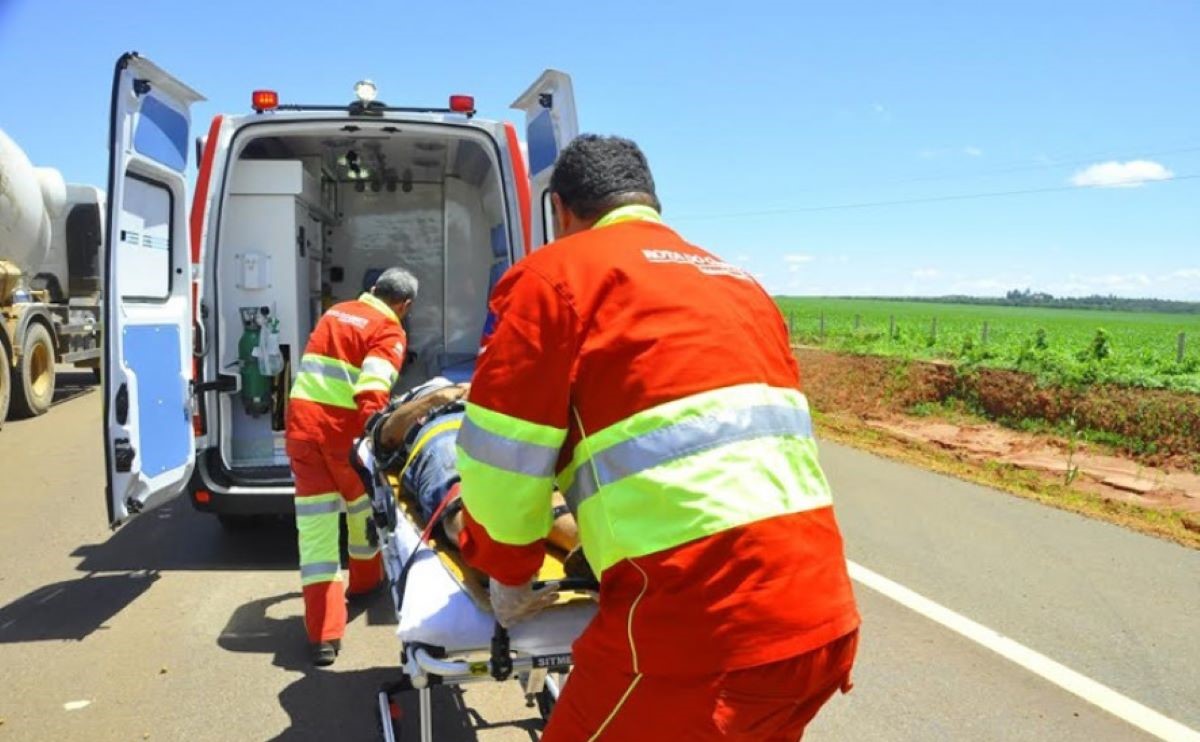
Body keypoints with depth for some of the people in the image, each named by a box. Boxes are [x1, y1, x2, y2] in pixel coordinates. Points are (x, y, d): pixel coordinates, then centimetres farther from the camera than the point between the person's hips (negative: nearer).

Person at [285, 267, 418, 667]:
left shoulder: (335, 312, 18)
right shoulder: (390, 332, -3)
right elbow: (372, 393, -19)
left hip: (302, 417, 5)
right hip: (342, 426, -5)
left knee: (314, 522, 1)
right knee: (362, 504, 23)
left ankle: (323, 633, -3)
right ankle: (366, 578, 46)